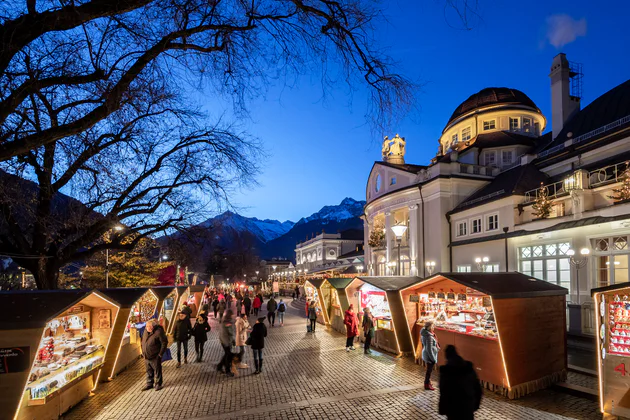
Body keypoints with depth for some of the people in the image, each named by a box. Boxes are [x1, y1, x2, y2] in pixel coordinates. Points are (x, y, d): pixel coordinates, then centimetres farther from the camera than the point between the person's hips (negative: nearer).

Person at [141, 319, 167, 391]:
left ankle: (158, 384, 22)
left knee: (157, 371, 7)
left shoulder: (158, 332, -20)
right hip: (146, 357, 7)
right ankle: (149, 384, 33)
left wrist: (160, 354, -14)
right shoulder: (146, 331, 2)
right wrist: (142, 351, 12)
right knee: (148, 371, 19)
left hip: (155, 357, -6)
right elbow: (142, 341, 19)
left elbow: (164, 343, -16)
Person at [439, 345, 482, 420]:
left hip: (454, 408, -4)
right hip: (469, 406, 5)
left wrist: (442, 409, -5)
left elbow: (444, 393, -17)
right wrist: (476, 404, 15)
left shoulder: (446, 371, -19)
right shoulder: (469, 367, -3)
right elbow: (477, 388, 4)